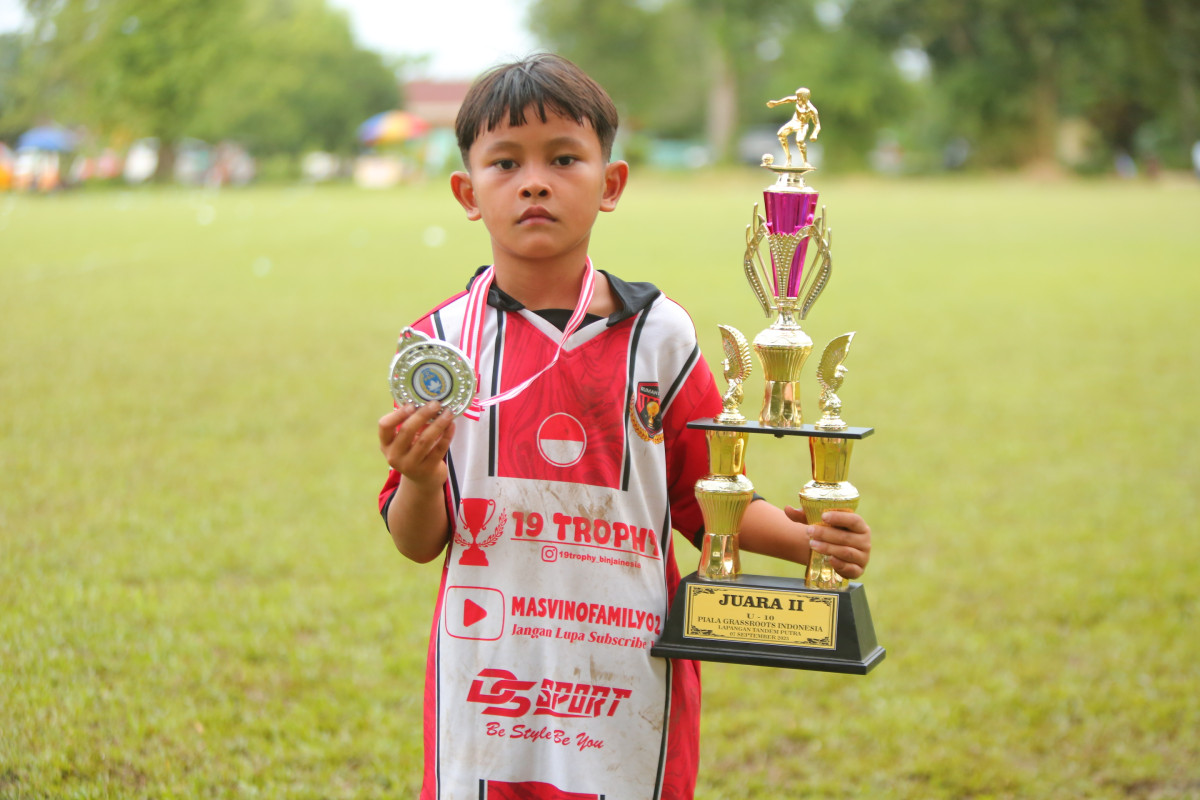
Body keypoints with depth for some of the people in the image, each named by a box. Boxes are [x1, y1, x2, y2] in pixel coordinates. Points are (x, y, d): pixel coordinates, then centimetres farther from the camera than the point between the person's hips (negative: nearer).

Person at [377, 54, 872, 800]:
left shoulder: (659, 336, 0)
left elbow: (707, 498, 7)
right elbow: (419, 543, 2)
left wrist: (803, 537, -9)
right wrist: (419, 479, -18)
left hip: (627, 682, 0)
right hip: (488, 679, 0)